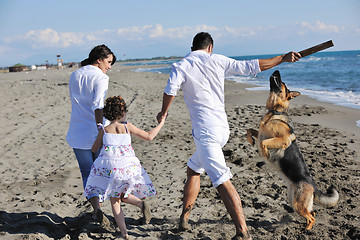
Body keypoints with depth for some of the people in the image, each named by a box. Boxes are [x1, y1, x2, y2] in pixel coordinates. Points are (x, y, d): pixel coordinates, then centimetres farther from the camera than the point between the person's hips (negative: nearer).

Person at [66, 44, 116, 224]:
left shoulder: (74, 76, 10)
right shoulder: (100, 78, -10)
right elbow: (97, 106, -21)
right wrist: (101, 130, -25)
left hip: (77, 133, 4)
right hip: (95, 131, -4)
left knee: (87, 174, 7)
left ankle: (97, 209, -6)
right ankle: (97, 208, 22)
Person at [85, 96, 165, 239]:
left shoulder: (104, 131, 5)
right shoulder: (128, 127, 4)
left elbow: (94, 149, 16)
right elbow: (149, 136, 9)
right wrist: (161, 123, 22)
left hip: (109, 168, -1)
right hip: (128, 167, 1)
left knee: (114, 201, 10)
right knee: (123, 196, 23)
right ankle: (141, 203, -6)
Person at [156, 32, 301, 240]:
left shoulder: (181, 66, -1)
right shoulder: (217, 60, 9)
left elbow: (170, 90, -19)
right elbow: (252, 67, 9)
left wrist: (163, 113, 0)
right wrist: (283, 58, 19)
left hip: (206, 132, -6)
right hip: (223, 128, 6)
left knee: (222, 181, -12)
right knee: (193, 170, 21)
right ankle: (184, 219, 29)